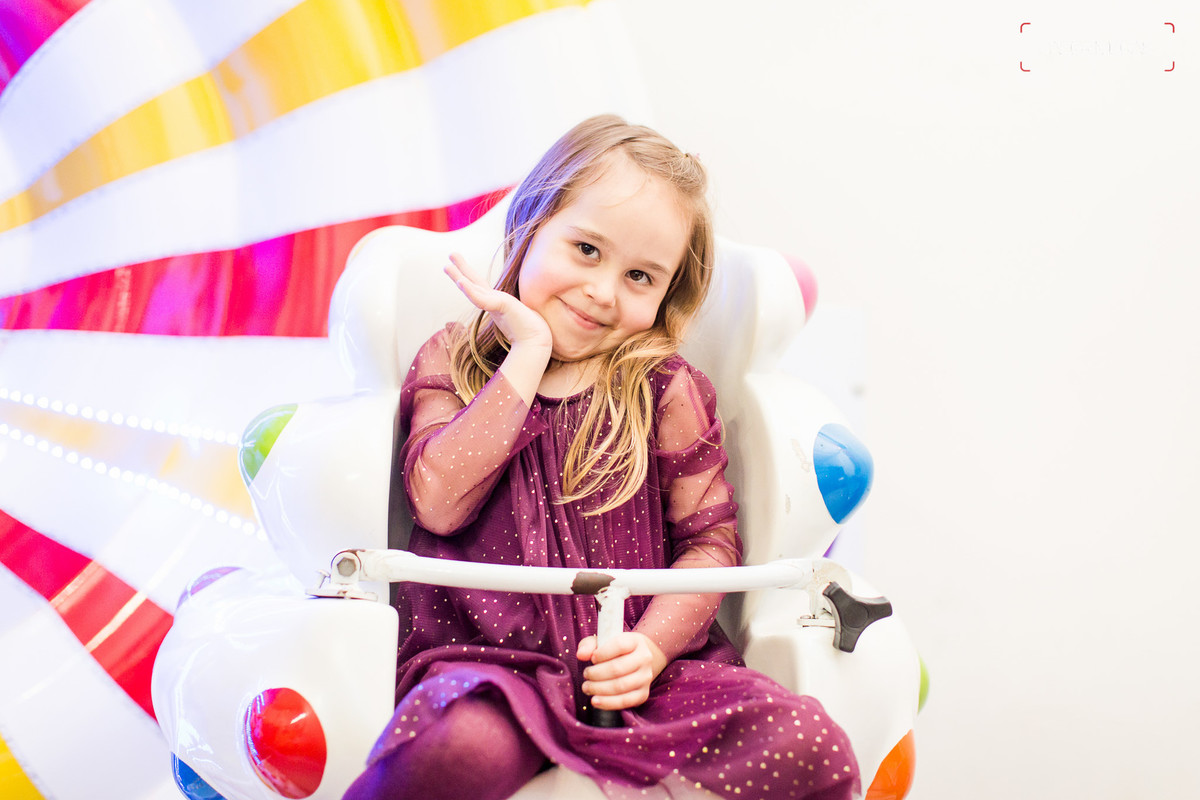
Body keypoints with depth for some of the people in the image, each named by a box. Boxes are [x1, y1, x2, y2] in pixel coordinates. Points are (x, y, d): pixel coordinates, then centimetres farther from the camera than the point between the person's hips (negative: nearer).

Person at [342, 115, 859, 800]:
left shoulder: (666, 389, 8)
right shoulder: (452, 362, 8)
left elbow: (710, 538, 6)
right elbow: (439, 502, -9)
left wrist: (653, 645, -12)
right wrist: (529, 355, -9)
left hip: (632, 671, 2)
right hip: (488, 658, -1)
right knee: (454, 745, -38)